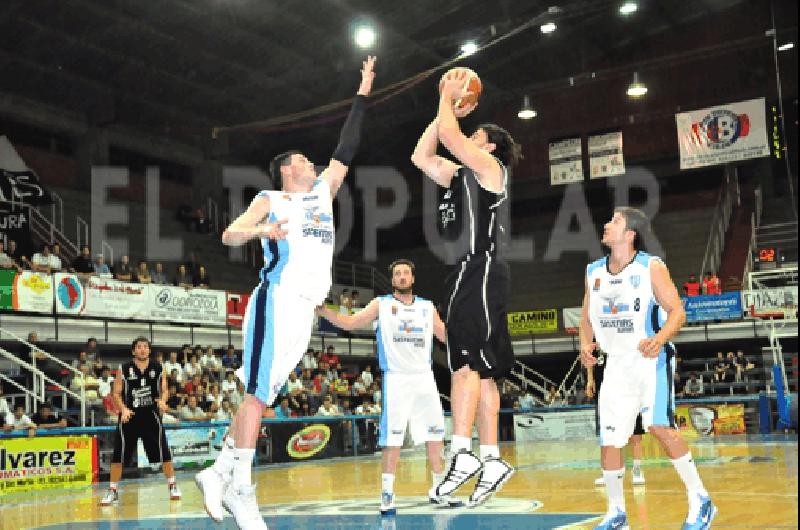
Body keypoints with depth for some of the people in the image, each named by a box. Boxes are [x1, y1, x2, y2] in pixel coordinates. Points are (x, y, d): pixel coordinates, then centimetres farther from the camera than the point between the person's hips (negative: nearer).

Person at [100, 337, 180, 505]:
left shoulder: (158, 369, 1)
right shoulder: (123, 369, -3)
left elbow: (164, 390, 8)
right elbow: (116, 393, 0)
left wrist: (162, 401, -14)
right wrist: (124, 409, -16)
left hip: (151, 415, 1)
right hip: (129, 416, -1)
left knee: (164, 453, 1)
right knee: (118, 455, -1)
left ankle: (172, 485, 17)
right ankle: (112, 492, 11)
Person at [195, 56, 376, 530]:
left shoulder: (324, 190, 22)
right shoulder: (270, 200, 7)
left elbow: (346, 149, 22)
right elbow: (229, 236, -2)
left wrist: (363, 95, 22)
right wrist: (261, 231, -23)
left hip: (306, 309, 7)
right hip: (277, 301, -6)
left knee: (263, 394, 6)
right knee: (259, 392, -10)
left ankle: (219, 472, 12)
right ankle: (240, 487, -7)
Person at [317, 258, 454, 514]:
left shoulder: (427, 306, 13)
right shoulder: (381, 304, 4)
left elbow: (447, 336, 18)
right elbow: (349, 322, -2)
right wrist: (324, 311, -17)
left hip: (424, 378, 4)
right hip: (396, 378, -3)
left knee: (435, 434, 6)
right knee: (392, 438, -7)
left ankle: (439, 489, 19)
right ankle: (387, 493, -2)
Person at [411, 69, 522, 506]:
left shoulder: (490, 168, 0)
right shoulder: (458, 175, 23)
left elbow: (449, 136, -10)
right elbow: (421, 157, 24)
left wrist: (448, 97, 6)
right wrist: (445, 109, 24)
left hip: (480, 272, -9)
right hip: (465, 274, 9)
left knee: (465, 362, -18)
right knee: (479, 370, 7)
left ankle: (463, 453, -21)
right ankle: (492, 460, 9)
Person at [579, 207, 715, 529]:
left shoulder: (651, 267, -8)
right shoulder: (594, 271, 7)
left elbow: (677, 311, -11)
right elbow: (587, 317, 16)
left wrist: (660, 339, -30)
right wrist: (586, 345, -4)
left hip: (651, 359, -5)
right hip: (617, 363, 5)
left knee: (658, 425, -21)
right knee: (609, 440, 4)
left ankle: (700, 502, -5)